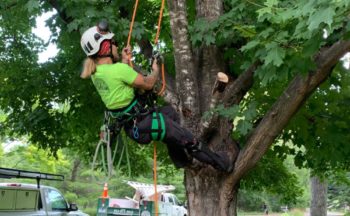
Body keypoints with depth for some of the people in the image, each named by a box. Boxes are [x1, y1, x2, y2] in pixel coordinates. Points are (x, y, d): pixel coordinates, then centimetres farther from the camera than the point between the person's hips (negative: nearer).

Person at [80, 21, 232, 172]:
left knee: (169, 112, 30)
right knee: (187, 139, 5)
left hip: (130, 126, 10)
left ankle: (180, 159, 38)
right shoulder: (118, 69, -26)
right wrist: (155, 70, 4)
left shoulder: (95, 73, 1)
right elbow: (147, 84, -15)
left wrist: (124, 60, 19)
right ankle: (220, 163, 24)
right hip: (142, 124, -10)